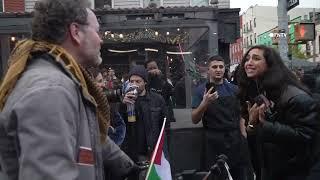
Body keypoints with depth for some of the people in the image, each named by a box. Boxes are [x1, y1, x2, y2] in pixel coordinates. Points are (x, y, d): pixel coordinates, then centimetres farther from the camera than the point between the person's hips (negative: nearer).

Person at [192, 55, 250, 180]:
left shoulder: (233, 89, 7)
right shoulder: (201, 90, -2)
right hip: (214, 141, -3)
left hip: (235, 139, 3)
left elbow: (239, 114, 14)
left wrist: (243, 136, 1)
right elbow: (195, 120, -7)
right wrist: (205, 103, -23)